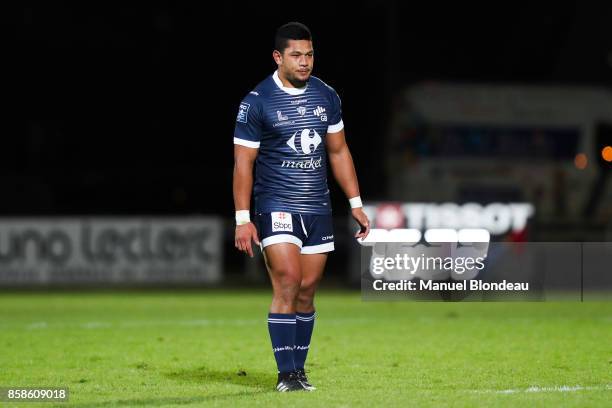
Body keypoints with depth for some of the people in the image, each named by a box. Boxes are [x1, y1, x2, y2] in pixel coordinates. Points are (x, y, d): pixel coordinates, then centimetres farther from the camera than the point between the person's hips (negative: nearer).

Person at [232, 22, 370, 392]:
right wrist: (243, 218, -10)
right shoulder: (257, 102, -7)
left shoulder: (327, 96, 8)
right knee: (287, 284, -15)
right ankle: (287, 374, -12)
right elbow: (244, 162, -6)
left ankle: (299, 369, 14)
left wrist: (356, 204, 13)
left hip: (318, 208, 5)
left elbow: (338, 151, 16)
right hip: (276, 207, -5)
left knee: (307, 291, 5)